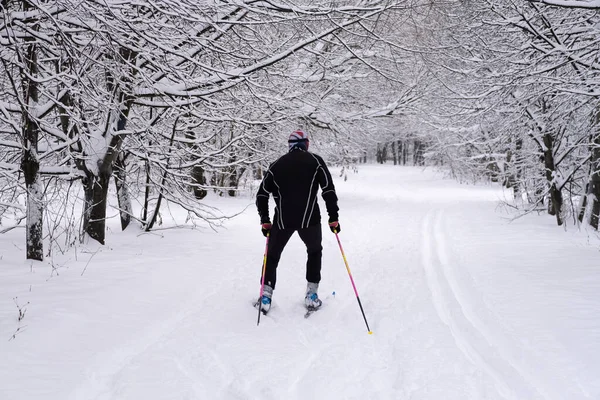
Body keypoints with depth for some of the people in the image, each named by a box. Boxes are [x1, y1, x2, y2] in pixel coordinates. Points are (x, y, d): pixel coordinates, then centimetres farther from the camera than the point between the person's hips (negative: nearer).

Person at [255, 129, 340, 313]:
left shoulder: (276, 165, 11)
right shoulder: (316, 161, 4)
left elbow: (262, 195, 7)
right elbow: (329, 190, -2)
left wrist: (265, 221, 15)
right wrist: (333, 217, 4)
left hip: (282, 220, 1)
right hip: (309, 218, -1)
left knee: (272, 255, 21)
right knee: (314, 251, 24)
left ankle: (266, 296, 12)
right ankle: (311, 295, 17)